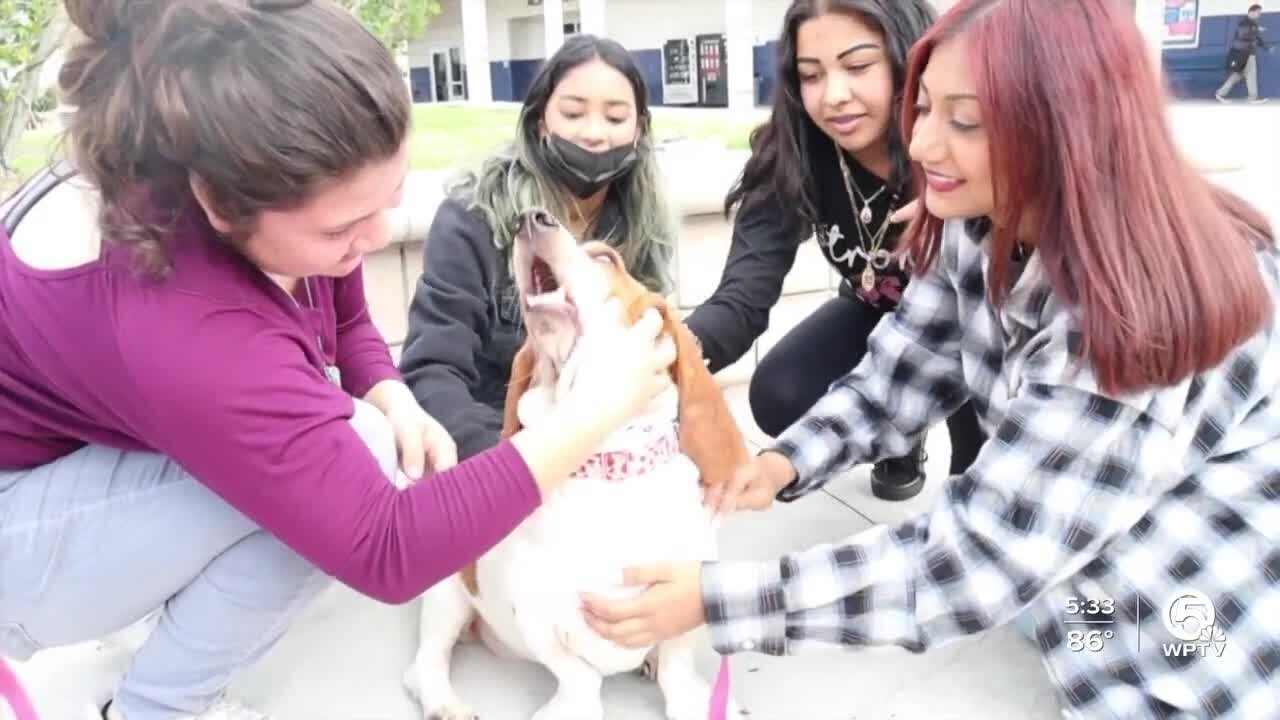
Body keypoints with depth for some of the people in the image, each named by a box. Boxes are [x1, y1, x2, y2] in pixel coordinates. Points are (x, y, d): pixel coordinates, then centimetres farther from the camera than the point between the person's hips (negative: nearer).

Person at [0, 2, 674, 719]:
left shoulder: (277, 182, -18)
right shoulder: (179, 329, -42)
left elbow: (346, 321, 1)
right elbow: (388, 551, -38)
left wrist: (395, 402, -20)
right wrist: (592, 414, -35)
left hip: (98, 451, 8)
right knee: (350, 463, -25)